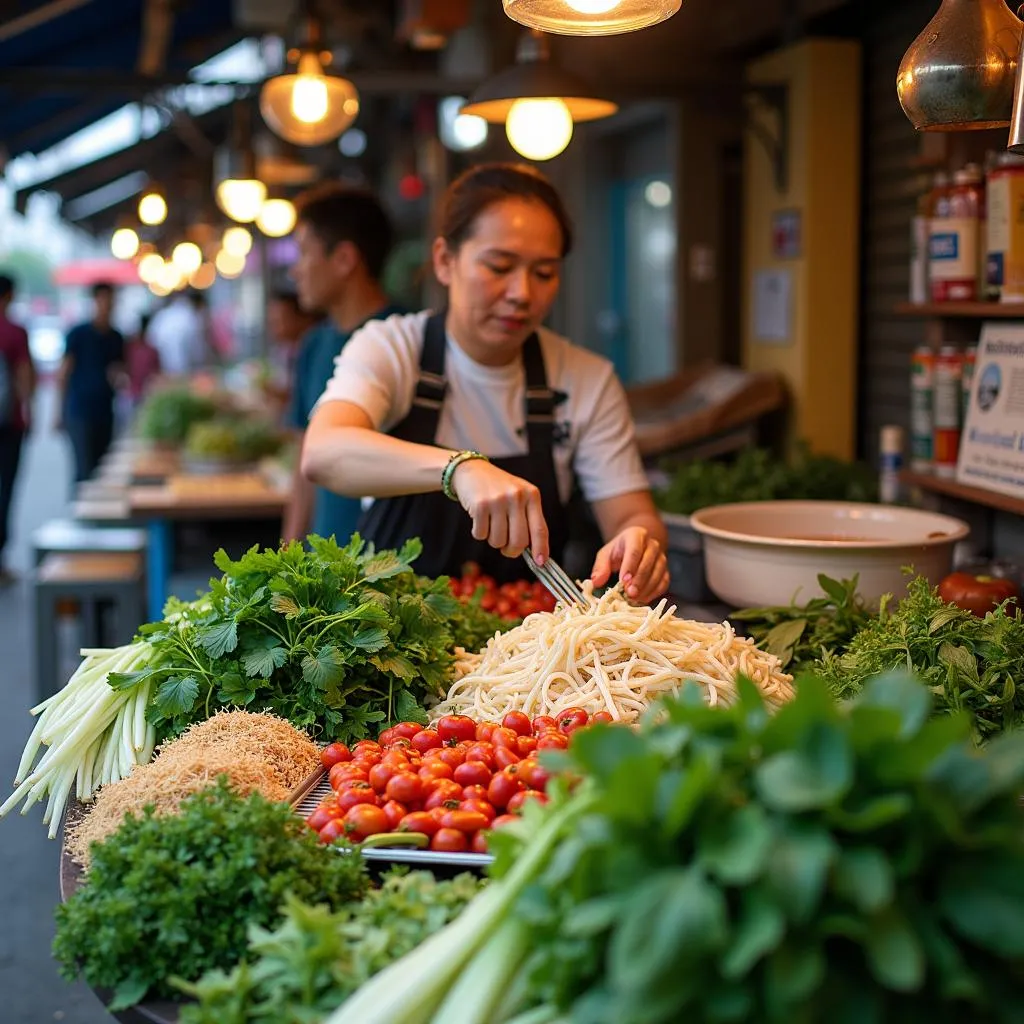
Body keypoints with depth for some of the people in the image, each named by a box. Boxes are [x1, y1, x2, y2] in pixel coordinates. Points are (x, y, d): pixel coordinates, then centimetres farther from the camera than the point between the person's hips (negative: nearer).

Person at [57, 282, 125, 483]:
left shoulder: (116, 338, 11)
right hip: (80, 413, -5)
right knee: (85, 470, -10)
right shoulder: (78, 334, -3)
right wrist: (61, 412, -5)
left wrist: (118, 377, -7)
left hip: (104, 413, 5)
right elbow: (63, 374, -2)